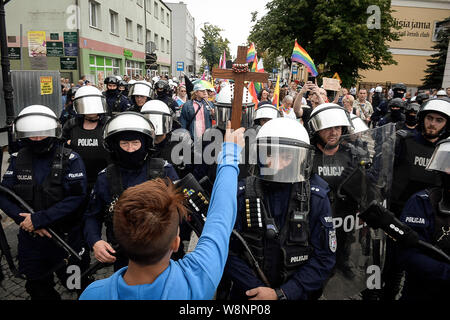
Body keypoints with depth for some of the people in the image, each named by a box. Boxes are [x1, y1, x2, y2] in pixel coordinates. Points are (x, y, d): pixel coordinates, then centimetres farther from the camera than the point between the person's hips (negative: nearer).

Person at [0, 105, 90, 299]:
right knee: (39, 290, 21)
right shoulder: (18, 159, 0)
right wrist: (25, 219, -17)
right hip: (30, 238, 4)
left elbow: (76, 197, -20)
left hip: (67, 237, -3)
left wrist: (39, 218, -23)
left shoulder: (70, 159, -12)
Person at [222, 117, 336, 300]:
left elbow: (323, 258, -11)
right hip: (248, 294, 0)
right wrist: (261, 290, -19)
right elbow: (228, 252, -12)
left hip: (297, 295, 1)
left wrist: (281, 294, -18)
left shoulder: (316, 198, -11)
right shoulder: (241, 195, -13)